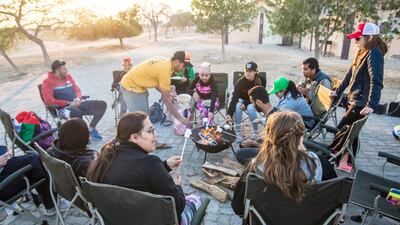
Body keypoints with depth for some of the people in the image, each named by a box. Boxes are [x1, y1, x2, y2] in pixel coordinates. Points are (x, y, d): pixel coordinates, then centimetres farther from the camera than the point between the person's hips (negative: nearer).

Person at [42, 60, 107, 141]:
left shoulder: (68, 76, 16)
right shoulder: (47, 82, -2)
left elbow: (77, 89, 21)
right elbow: (49, 101, -10)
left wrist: (78, 98, -4)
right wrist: (69, 103, -16)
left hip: (76, 103, 7)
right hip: (63, 108, -7)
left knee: (102, 104, -8)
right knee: (77, 112, -43)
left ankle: (91, 129, -2)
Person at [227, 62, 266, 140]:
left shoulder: (262, 81, -21)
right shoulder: (241, 82, -24)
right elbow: (234, 98, -31)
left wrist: (245, 104, -25)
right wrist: (229, 114, -43)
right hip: (242, 100, 1)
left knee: (250, 108, -33)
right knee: (237, 106, -32)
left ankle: (255, 132, -14)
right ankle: (238, 133, -21)